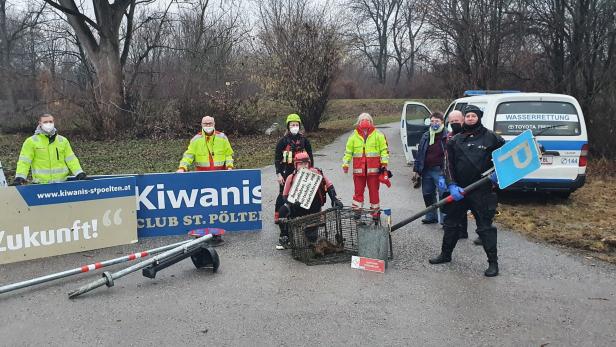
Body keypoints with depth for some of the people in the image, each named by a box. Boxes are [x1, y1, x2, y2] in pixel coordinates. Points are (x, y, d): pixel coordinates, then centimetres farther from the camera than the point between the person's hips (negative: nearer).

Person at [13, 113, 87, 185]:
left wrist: (80, 174, 2)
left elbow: (71, 159, 13)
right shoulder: (31, 141, 2)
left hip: (62, 183, 3)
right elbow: (24, 162, -3)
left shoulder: (63, 140, 13)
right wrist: (19, 178, -15)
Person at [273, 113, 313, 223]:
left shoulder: (304, 140, 5)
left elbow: (310, 156, 12)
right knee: (283, 194, 1)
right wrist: (278, 174, -8)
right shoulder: (283, 141, -3)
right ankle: (277, 215, 11)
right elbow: (277, 158, -3)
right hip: (286, 172, -2)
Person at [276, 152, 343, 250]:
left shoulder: (315, 173, -10)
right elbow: (285, 196, 0)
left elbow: (329, 185, -2)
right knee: (283, 211, -26)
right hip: (298, 206, 2)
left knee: (312, 237, -11)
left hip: (313, 207, -2)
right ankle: (284, 238, -10)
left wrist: (335, 199, -7)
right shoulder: (291, 178, -3)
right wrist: (292, 202, -20)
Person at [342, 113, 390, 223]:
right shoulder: (353, 136, 9)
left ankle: (376, 211, 12)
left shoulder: (378, 135, 5)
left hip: (373, 169, -1)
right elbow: (348, 151, 13)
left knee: (374, 191, 4)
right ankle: (357, 210, 13)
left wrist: (384, 163, 0)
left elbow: (384, 150, 6)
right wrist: (345, 164, 6)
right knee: (358, 190, 5)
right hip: (358, 169, 1)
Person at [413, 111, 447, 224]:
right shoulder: (425, 136, 14)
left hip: (440, 171, -6)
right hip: (426, 171, 6)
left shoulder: (447, 136, -4)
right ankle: (431, 216, 28)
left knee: (443, 194, -6)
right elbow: (419, 153, 15)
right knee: (427, 194, 13)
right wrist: (416, 169, 12)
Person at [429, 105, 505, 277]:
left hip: (482, 191, -4)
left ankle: (493, 262, 7)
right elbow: (449, 164, 3)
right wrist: (452, 185, -10)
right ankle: (445, 254, 31)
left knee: (485, 226, -2)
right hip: (459, 190, 4)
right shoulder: (456, 140, 8)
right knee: (451, 223, 15)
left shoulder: (490, 137, 1)